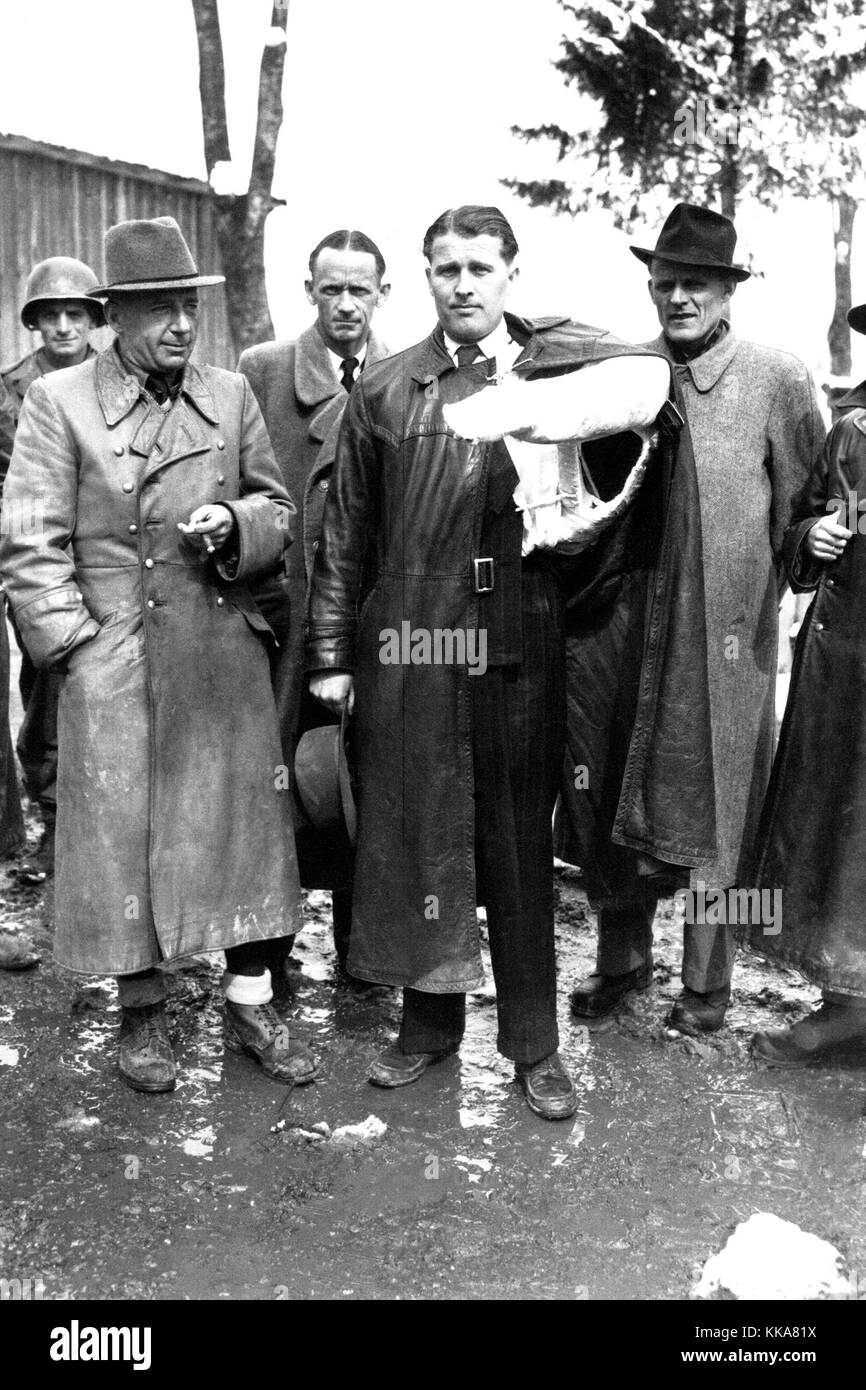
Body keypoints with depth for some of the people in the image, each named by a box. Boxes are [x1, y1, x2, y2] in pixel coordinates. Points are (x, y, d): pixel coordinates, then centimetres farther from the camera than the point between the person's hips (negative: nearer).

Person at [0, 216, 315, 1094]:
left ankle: (250, 1005, 23)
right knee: (122, 833, 5)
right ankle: (141, 1014, 24)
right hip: (112, 662, -3)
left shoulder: (232, 396, 8)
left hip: (226, 659, 3)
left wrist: (236, 524, -8)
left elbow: (280, 510, 14)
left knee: (243, 821, 8)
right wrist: (75, 645, -11)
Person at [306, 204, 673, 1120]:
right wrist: (330, 656, 5)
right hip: (407, 642, 1)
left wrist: (528, 403, -22)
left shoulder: (550, 358, 7)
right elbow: (345, 536, 8)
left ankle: (534, 1043, 23)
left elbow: (646, 376, -11)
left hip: (518, 641, -1)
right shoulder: (383, 390, 7)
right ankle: (429, 1021, 29)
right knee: (410, 831, 9)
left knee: (519, 844, 8)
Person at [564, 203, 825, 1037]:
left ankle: (706, 983, 25)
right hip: (621, 625, 3)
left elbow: (803, 510, 4)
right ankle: (621, 959, 31)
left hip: (726, 633, -2)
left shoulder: (777, 380, -1)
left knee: (713, 805, 8)